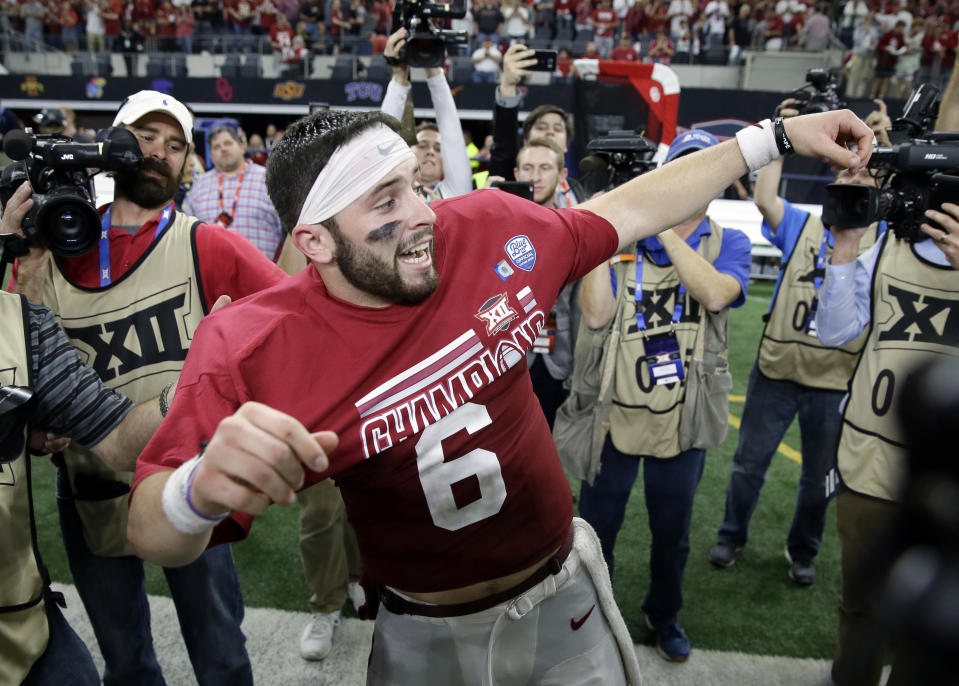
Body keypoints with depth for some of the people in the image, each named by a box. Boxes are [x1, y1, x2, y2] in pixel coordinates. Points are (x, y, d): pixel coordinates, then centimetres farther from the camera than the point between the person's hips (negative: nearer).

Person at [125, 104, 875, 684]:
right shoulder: (253, 354, -23)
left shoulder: (493, 229, -15)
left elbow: (629, 210, 0)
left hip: (565, 592, 2)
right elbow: (156, 535, -16)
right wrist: (203, 490, -41)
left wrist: (774, 137, 3)